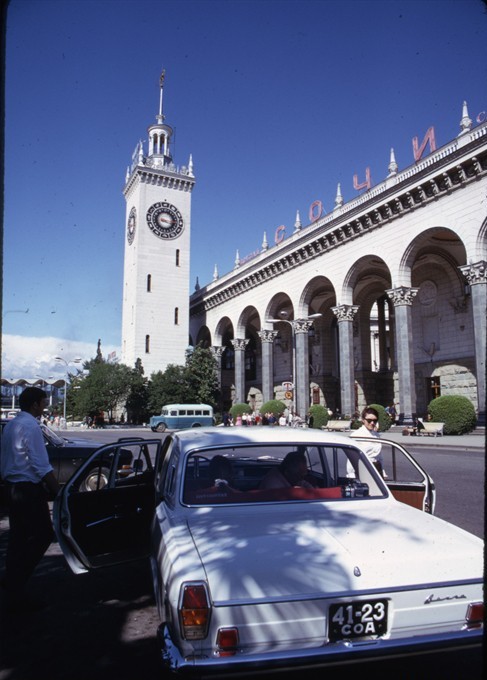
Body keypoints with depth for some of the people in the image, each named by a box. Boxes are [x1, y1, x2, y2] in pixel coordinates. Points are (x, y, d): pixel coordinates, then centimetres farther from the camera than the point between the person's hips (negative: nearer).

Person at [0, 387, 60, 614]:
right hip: (29, 490, -10)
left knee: (18, 539, 16)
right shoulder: (31, 426, -16)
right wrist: (58, 491, -15)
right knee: (43, 535, 0)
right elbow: (42, 466, -19)